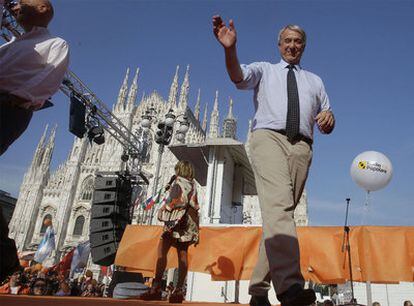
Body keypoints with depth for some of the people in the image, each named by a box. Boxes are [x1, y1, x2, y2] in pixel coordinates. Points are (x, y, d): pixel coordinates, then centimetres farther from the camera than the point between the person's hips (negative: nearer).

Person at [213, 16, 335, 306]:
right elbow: (238, 76, -2)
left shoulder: (315, 81, 30)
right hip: (268, 137, -3)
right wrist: (230, 49, -22)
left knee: (284, 211, -3)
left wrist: (328, 118, 0)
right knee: (277, 204, -28)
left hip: (301, 147, 4)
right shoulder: (264, 70, 22)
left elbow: (327, 126, 25)